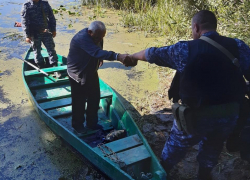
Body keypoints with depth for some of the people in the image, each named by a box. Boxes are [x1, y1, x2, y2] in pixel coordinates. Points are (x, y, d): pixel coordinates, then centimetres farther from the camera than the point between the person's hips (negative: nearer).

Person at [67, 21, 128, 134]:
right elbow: (97, 52, -48)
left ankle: (92, 123, 32)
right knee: (79, 101, 5)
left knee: (94, 99, 14)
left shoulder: (96, 35, -6)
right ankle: (77, 125, 28)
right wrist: (117, 56, -59)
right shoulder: (82, 38, -33)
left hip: (91, 72, 8)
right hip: (78, 75, -7)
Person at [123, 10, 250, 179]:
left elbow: (152, 53, 4)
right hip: (230, 116, 2)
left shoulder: (184, 49, -10)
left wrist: (134, 56, 23)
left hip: (196, 116, -2)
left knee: (176, 146, 22)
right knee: (212, 149, 28)